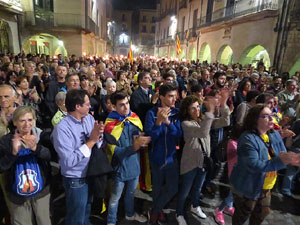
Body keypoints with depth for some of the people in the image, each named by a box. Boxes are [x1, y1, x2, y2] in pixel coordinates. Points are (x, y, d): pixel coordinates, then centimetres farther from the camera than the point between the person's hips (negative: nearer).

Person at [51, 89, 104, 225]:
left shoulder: (89, 118, -6)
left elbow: (100, 144, -2)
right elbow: (69, 161, -29)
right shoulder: (62, 128, -25)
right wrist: (91, 141, -28)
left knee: (87, 213, 31)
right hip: (76, 180, -6)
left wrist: (98, 136, -24)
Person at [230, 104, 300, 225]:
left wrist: (289, 158, -23)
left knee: (261, 214, 27)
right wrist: (280, 161, -39)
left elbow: (283, 155, 1)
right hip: (247, 188, -7)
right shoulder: (247, 139, -28)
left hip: (266, 187, 7)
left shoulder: (275, 134, -3)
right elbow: (253, 165, -34)